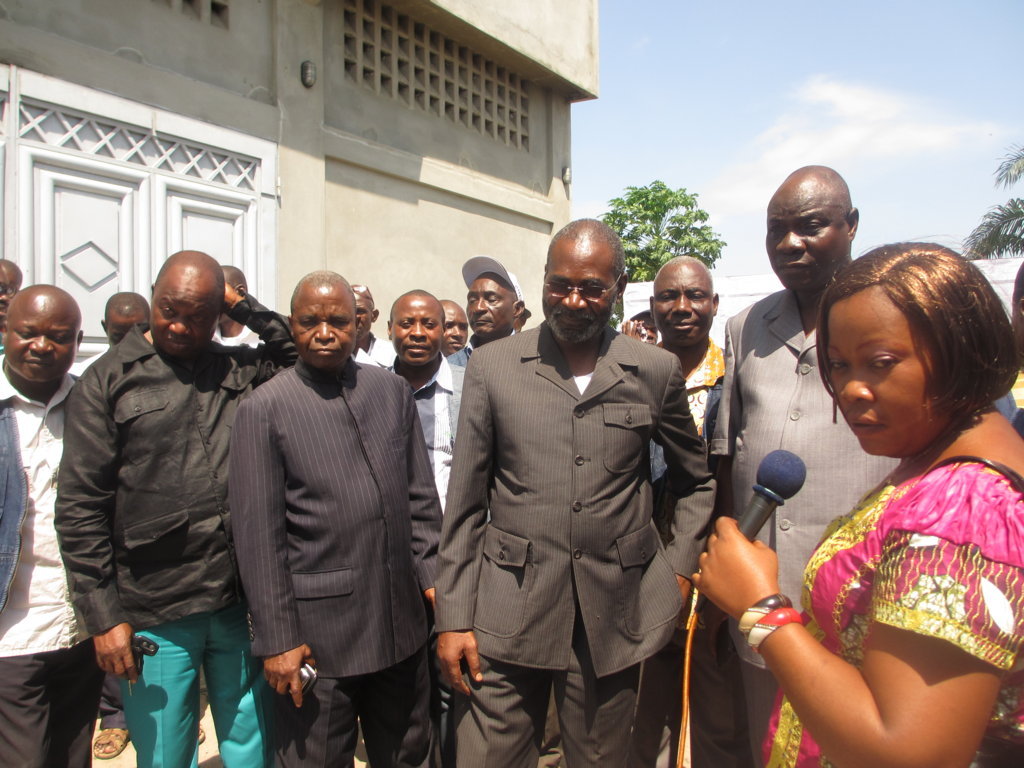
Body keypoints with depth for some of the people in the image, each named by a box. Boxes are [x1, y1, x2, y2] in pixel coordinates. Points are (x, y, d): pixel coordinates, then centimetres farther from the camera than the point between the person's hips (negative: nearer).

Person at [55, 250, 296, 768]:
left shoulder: (240, 369, 8)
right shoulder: (108, 381, -1)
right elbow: (80, 507, -3)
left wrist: (242, 306, -1)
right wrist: (104, 616, -6)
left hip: (241, 607, 2)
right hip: (155, 618, -2)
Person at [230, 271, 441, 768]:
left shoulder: (393, 391, 6)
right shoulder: (264, 409, -6)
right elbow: (258, 535, -8)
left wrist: (431, 573, 4)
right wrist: (277, 639, -8)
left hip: (402, 625, 4)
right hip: (318, 634, -4)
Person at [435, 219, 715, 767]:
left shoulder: (656, 371, 3)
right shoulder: (492, 366, 1)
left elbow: (695, 481, 17)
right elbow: (465, 503, 2)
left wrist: (680, 566, 5)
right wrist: (453, 617, 0)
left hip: (612, 616, 1)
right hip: (506, 615, 0)